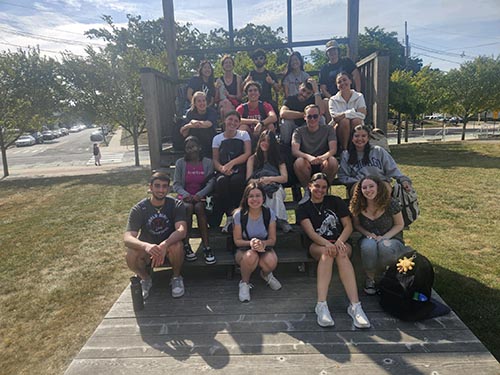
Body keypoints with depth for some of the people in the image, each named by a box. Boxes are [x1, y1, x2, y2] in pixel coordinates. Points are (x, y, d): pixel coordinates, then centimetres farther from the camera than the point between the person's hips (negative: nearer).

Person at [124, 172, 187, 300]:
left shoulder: (176, 205, -14)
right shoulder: (139, 209, -13)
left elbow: (181, 230, -28)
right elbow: (127, 238, -25)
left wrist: (164, 245, -48)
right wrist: (146, 246, -47)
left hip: (169, 246, -1)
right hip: (147, 250, 1)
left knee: (176, 246, -35)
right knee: (130, 255, -30)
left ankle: (176, 277, -3)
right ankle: (145, 279, 4)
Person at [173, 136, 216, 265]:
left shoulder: (207, 162, 4)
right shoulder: (180, 163, 5)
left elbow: (210, 183, -5)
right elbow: (176, 184, 0)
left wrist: (199, 195, -21)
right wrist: (185, 195, -20)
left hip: (201, 196, 0)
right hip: (185, 196, 1)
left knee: (199, 207, -34)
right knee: (188, 207, -33)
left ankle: (206, 247, -33)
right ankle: (186, 246, -27)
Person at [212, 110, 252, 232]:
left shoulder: (244, 135, 14)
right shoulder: (217, 138, 16)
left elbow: (248, 153, -1)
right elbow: (215, 160, 7)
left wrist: (232, 163, -16)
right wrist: (222, 168, -17)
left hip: (240, 170, -1)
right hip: (224, 171, 1)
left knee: (236, 180, -36)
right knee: (221, 181, -34)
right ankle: (230, 216, -22)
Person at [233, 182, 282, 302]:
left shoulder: (269, 213, -10)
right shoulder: (239, 214, -14)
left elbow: (272, 240, -6)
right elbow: (237, 240, -7)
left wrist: (262, 243, -29)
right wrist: (250, 243, -28)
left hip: (264, 248, 2)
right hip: (244, 249, -1)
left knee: (271, 262, -33)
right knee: (251, 256, -38)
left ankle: (266, 274, 9)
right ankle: (244, 283, -5)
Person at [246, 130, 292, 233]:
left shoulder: (278, 159, 19)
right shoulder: (252, 159, 18)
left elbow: (285, 178, 4)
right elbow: (249, 180, 6)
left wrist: (269, 179, -15)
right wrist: (260, 181, -17)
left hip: (275, 188, 1)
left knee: (277, 192, -38)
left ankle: (280, 220, -45)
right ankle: (281, 220, -47)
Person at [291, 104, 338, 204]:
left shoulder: (328, 129, 8)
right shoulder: (299, 131, 6)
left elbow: (333, 149, -8)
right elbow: (294, 151, -11)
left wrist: (323, 157, -33)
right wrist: (309, 157, -33)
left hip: (323, 166, 1)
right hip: (307, 167, 0)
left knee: (333, 161, -32)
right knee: (299, 162, -33)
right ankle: (307, 192, -11)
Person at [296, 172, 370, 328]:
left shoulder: (336, 201, 11)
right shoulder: (303, 208, 7)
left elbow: (348, 226, 3)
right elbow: (310, 232, -8)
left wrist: (339, 242, -18)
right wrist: (327, 244, -28)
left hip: (340, 242, 1)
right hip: (316, 245, -1)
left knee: (341, 253, -35)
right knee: (327, 252, -36)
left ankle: (355, 305, -46)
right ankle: (322, 305, -46)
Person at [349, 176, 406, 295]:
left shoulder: (391, 203, -14)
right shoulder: (357, 206, -8)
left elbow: (399, 225, -2)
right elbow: (357, 225, 8)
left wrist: (384, 237, -17)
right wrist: (368, 234, -12)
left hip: (391, 239, -1)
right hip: (368, 239, 1)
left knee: (385, 247, -38)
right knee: (369, 246, -36)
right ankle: (370, 279, -11)